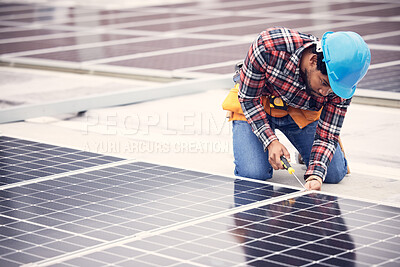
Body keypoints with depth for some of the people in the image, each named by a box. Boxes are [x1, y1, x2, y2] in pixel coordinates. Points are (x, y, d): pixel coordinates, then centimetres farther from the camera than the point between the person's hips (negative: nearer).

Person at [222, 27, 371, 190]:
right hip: (253, 109, -2)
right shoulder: (268, 46, -39)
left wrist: (315, 175, -38)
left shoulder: (340, 86, -29)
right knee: (253, 174, -21)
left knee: (334, 174, -7)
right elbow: (248, 98, -24)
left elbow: (326, 136, -20)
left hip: (300, 114, 2)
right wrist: (271, 142, -32)